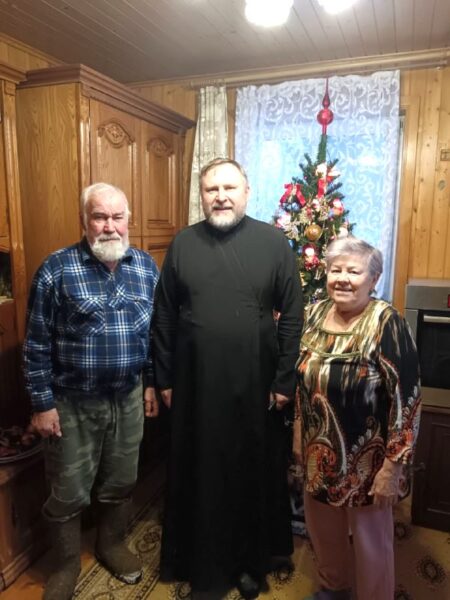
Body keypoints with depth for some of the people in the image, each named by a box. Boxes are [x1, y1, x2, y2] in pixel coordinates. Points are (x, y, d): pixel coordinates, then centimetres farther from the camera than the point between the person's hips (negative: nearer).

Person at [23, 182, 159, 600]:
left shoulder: (146, 267, 0)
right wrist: (42, 403, -9)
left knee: (120, 484, 21)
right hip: (72, 403, -3)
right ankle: (66, 565, 41)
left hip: (128, 399, 4)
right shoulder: (56, 269, -13)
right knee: (68, 493, 15)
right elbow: (37, 343, -10)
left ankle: (111, 545, 48)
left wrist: (152, 383, 7)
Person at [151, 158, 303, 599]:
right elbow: (163, 318, 4)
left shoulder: (273, 242, -4)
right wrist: (164, 378, 4)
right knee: (200, 475, 15)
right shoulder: (183, 244, 1)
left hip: (255, 385, -1)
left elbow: (292, 316, -4)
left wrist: (284, 379, -6)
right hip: (195, 385, 2)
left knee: (254, 473, 16)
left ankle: (251, 561, 41)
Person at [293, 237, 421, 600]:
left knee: (370, 543, 16)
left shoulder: (386, 324, -20)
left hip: (367, 460, -5)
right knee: (322, 529, 25)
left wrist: (393, 466, -18)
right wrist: (299, 435, 11)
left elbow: (407, 400, -19)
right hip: (319, 454, 6)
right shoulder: (314, 314, -3)